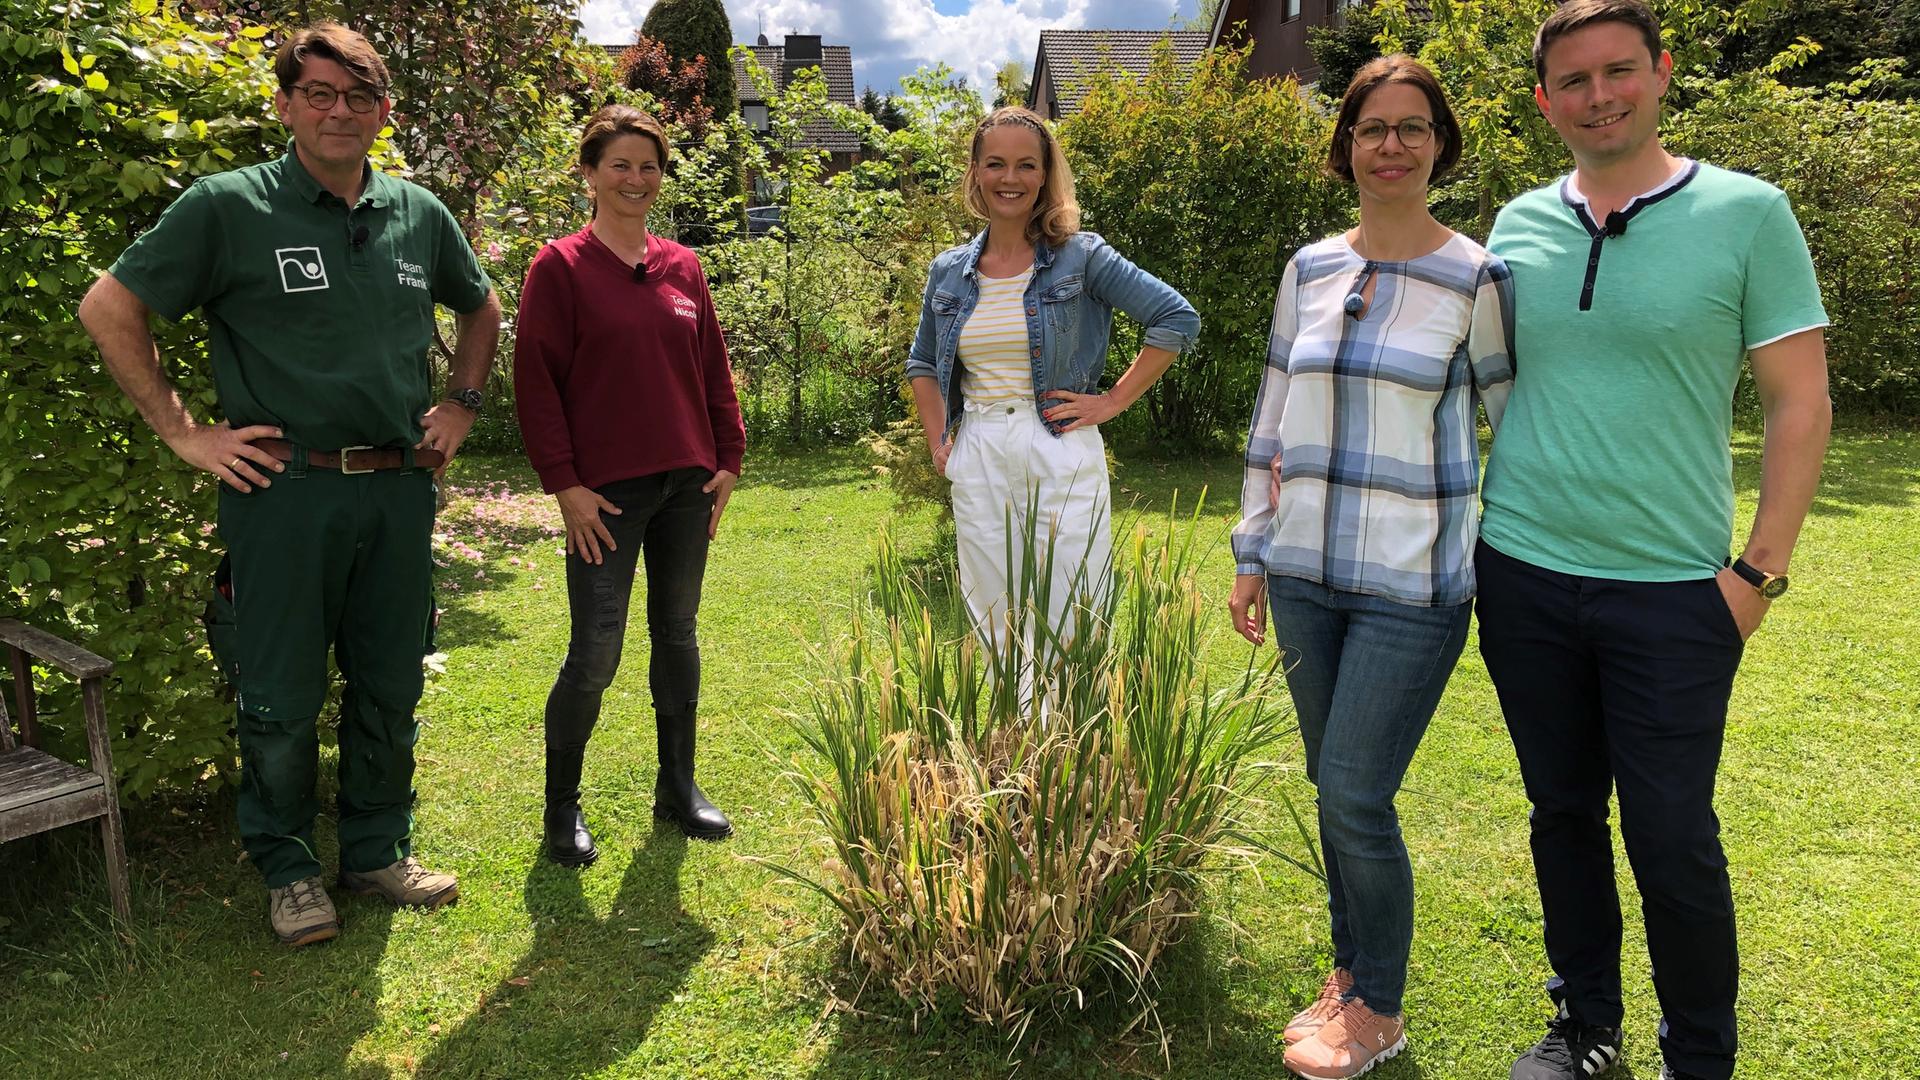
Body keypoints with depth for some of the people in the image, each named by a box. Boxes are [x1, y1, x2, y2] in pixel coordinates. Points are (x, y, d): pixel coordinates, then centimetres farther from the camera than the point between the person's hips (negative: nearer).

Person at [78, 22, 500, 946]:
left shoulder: (419, 214, 8)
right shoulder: (228, 207, -5)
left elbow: (482, 310, 25)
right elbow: (108, 309, -2)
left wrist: (460, 404, 13)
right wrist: (183, 433, -5)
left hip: (399, 488, 4)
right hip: (286, 488, -4)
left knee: (390, 688, 12)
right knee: (282, 697, 5)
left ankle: (379, 851, 29)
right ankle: (287, 869, 23)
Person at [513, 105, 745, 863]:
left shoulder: (682, 266, 10)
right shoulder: (560, 268, -4)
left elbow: (713, 369, 14)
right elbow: (536, 382, -7)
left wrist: (728, 458, 8)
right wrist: (564, 483, -11)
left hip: (687, 485, 5)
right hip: (607, 490, -5)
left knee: (677, 633, 13)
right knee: (594, 657, -4)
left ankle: (678, 786, 27)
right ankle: (562, 806, 15)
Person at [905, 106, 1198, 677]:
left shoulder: (1080, 256, -3)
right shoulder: (948, 271, 9)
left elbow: (1177, 319, -4)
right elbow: (922, 364, 23)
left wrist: (1113, 401, -7)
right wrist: (938, 443, 10)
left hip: (1061, 456, -4)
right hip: (978, 463, 4)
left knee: (1068, 632, -2)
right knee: (995, 631, 11)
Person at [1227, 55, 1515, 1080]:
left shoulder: (1476, 279, -6)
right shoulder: (1308, 270, 7)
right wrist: (1252, 552, 11)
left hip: (1411, 588, -5)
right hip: (1305, 576, 5)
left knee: (1356, 795, -5)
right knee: (1333, 786, 14)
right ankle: (1351, 971, 33)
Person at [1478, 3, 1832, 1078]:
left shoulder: (1748, 213, -4)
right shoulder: (1519, 224, 5)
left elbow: (1802, 405, -3)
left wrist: (1760, 571, -9)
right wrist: (1470, 529, 7)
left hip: (1674, 589, -3)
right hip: (1526, 578, 4)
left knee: (1673, 837, 3)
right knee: (1565, 815, 14)